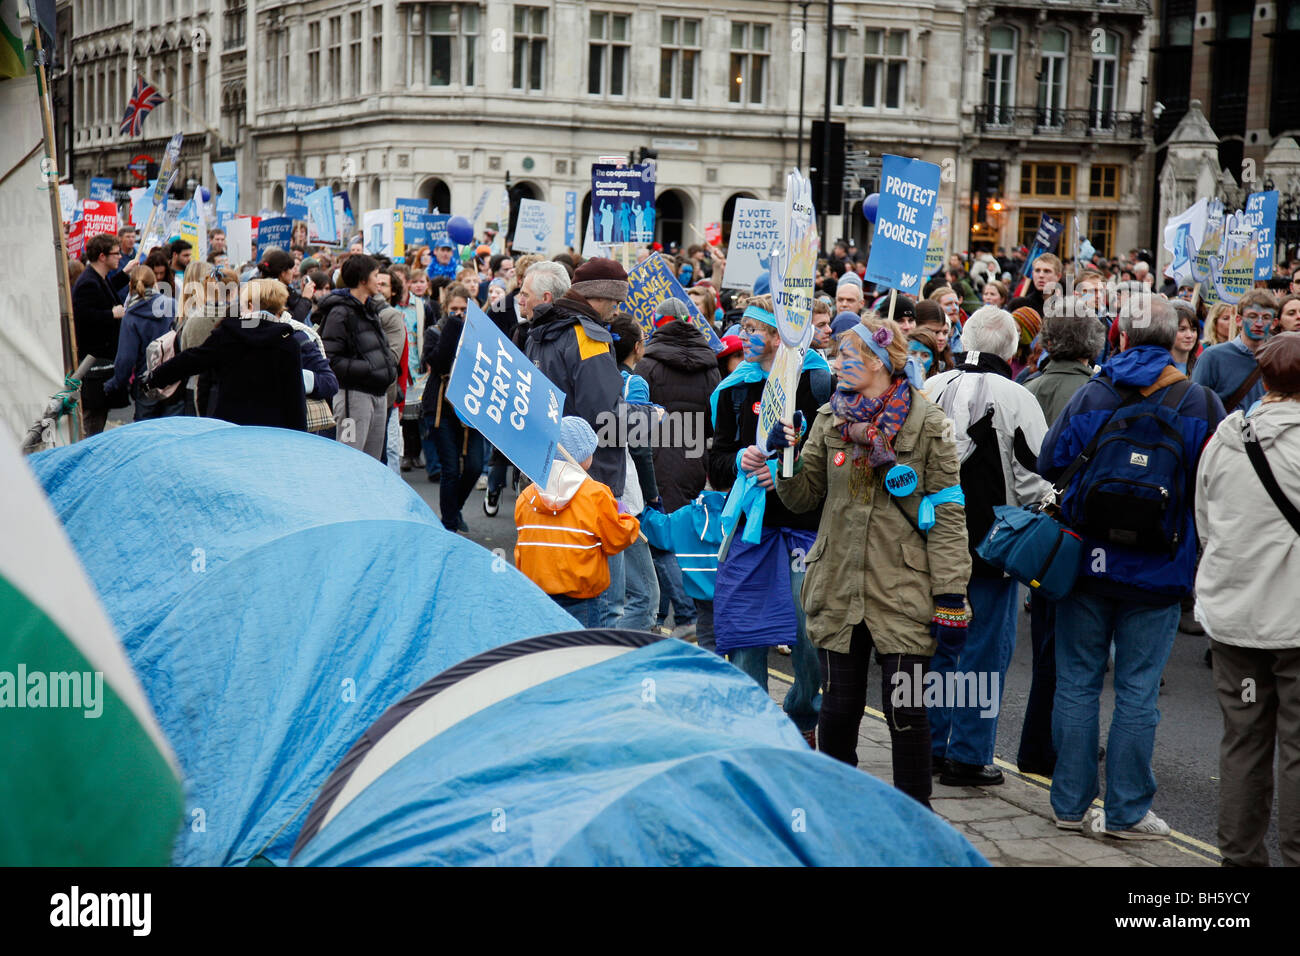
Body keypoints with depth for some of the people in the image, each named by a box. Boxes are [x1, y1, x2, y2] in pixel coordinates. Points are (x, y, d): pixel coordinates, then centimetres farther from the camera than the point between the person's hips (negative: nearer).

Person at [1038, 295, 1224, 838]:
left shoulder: (1089, 395, -1)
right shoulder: (1200, 404, -4)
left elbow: (1047, 467, 1)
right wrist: (1203, 566, 9)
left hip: (1085, 563, 1)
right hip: (1158, 571, -1)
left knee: (1077, 682, 10)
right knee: (1137, 691, 4)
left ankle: (1071, 804, 15)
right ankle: (1127, 812, 10)